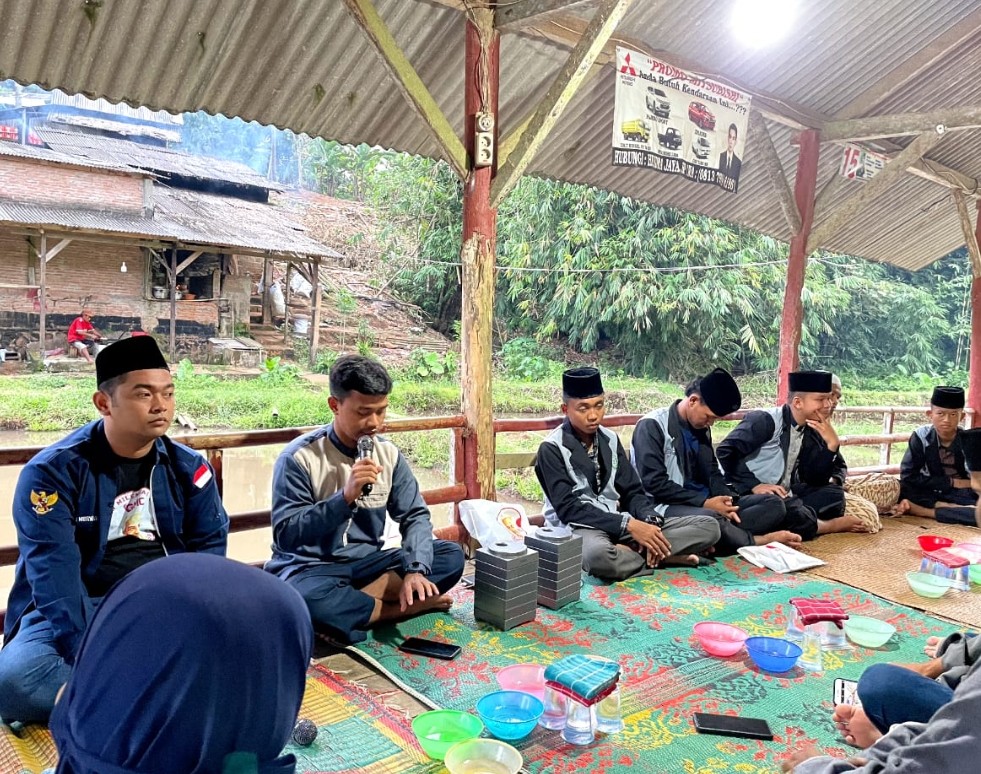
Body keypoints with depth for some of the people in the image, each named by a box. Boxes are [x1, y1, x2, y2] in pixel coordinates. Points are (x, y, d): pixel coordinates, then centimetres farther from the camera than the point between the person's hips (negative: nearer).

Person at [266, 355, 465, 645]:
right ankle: (408, 606, -16)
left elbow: (415, 515, -1)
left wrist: (415, 569, -20)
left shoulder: (388, 453, 0)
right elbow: (285, 536, -17)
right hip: (311, 567, -4)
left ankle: (350, 603, -20)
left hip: (367, 561, 5)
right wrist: (345, 496, -29)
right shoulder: (299, 457, -14)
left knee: (452, 556, -14)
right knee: (308, 599, -40)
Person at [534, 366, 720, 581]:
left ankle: (625, 553, -19)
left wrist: (650, 521, -13)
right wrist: (628, 524, -22)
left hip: (618, 524, 6)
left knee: (708, 527, -6)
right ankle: (662, 556, -16)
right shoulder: (552, 449, -8)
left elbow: (632, 491, 9)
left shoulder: (610, 439, 11)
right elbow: (568, 508, -15)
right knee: (599, 555, -44)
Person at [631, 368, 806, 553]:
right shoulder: (652, 426, -11)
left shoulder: (702, 428, 14)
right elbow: (654, 483, -18)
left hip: (704, 504, 9)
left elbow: (712, 473, 16)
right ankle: (759, 541, -11)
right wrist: (705, 503, -20)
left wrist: (725, 500, -7)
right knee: (711, 518, -40)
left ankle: (727, 534, -28)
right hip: (668, 506, -8)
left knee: (773, 503, -3)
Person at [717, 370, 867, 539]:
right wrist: (754, 485, -26)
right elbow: (726, 451, -22)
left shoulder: (811, 432, 9)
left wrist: (831, 443, -7)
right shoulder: (766, 420, -13)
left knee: (833, 494, -3)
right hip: (749, 494, -8)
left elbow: (815, 480, 4)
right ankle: (835, 524, -1)